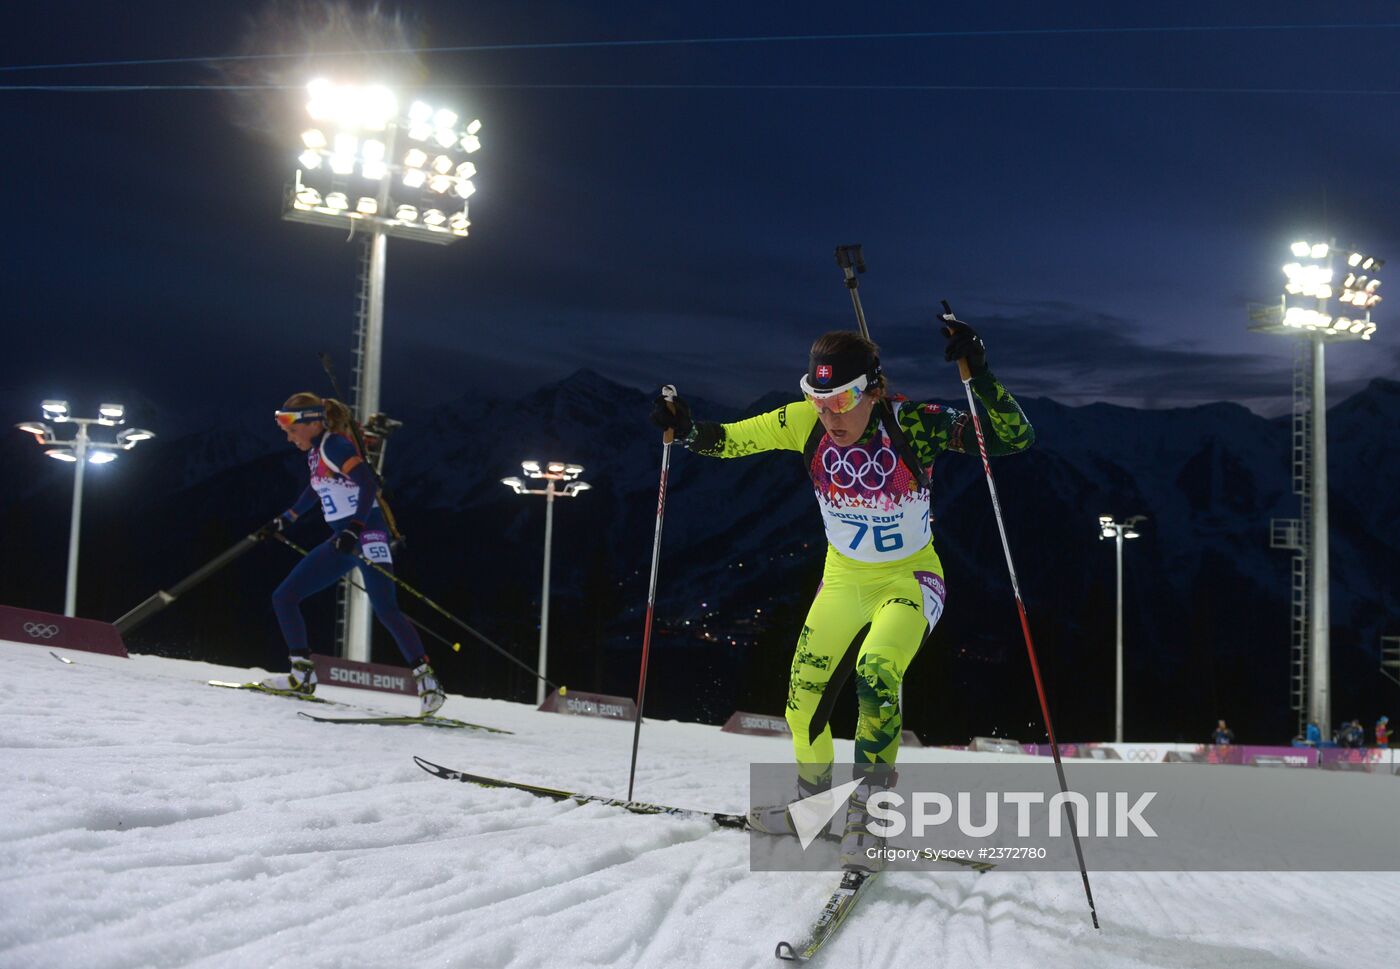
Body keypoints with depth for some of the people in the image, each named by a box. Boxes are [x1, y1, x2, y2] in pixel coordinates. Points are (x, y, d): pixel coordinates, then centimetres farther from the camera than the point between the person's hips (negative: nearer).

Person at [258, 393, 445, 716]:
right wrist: (284, 520, 36)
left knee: (385, 609, -20)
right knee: (283, 598, 7)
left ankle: (427, 680, -17)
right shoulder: (315, 453, 13)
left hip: (367, 533, -10)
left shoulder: (334, 445, -13)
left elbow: (368, 483, -25)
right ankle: (303, 676, 12)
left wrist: (355, 528, -35)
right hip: (343, 540, 10)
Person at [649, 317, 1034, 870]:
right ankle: (812, 800, 29)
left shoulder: (913, 426, -26)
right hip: (844, 579, 5)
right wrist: (686, 430, -26)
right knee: (803, 693, 4)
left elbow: (1015, 437, -29)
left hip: (909, 579, -4)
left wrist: (977, 373, -43)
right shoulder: (804, 424, -17)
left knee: (876, 674, -27)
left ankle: (867, 811, -13)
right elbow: (727, 440, -5)